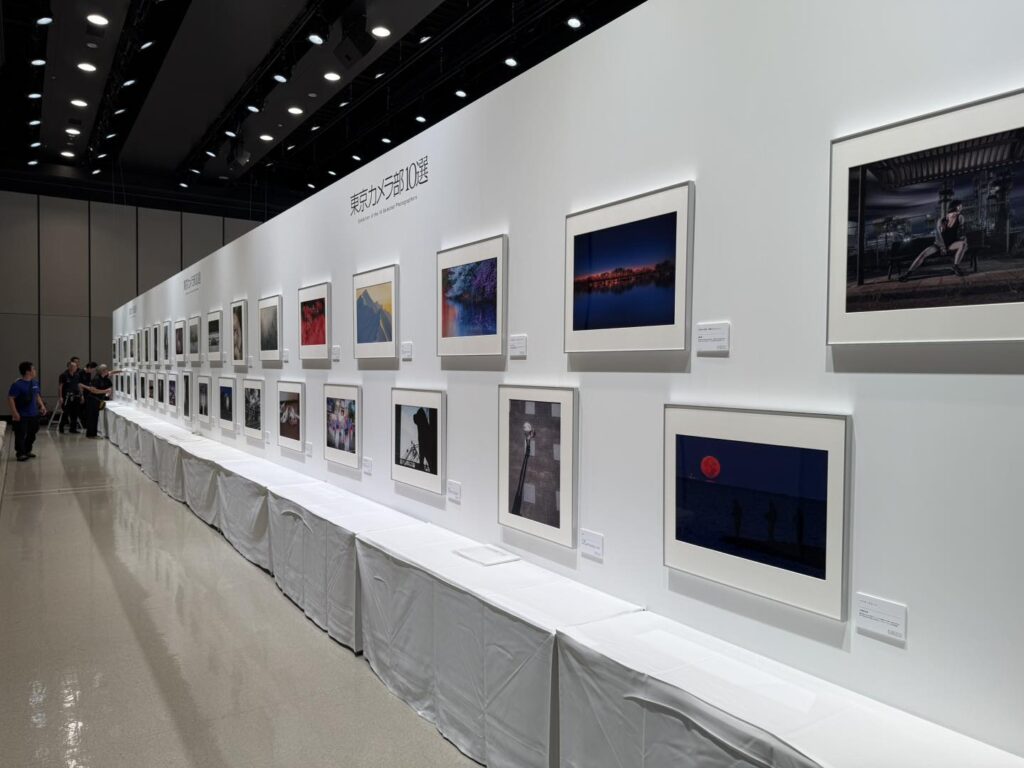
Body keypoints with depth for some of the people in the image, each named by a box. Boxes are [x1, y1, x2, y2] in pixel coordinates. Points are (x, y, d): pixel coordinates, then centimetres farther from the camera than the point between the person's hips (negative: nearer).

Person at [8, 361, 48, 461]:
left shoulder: (35, 383, 6)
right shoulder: (17, 385, -17)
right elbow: (10, 398, -18)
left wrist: (42, 405, 8)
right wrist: (14, 413, -21)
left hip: (34, 414, 7)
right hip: (22, 416, -7)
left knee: (32, 434, 16)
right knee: (20, 435, 0)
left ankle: (27, 451, 31)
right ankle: (20, 454, 11)